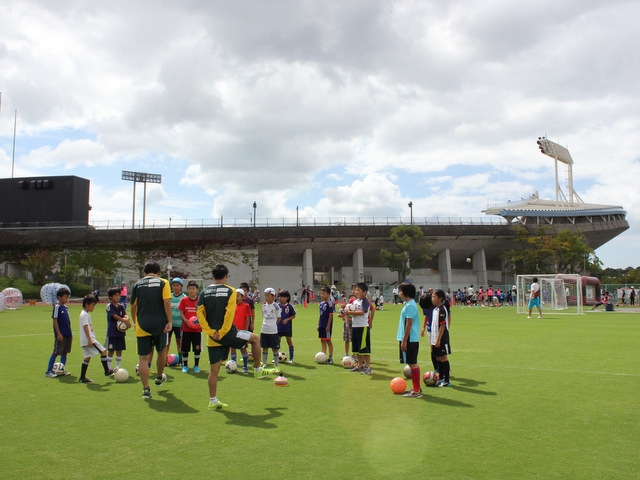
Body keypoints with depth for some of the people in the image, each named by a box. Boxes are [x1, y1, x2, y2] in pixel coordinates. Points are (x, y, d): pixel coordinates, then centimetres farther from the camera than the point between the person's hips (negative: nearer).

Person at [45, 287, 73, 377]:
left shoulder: (66, 307, 12)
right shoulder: (57, 307, -10)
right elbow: (55, 320, -13)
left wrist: (70, 333, 17)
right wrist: (58, 333, -16)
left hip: (67, 334, 7)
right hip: (60, 334, -7)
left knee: (64, 352, 11)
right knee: (56, 352, -3)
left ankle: (62, 370, 18)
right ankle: (48, 371, 5)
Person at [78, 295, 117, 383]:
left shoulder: (84, 314, 20)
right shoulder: (85, 314, -12)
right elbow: (85, 327, -21)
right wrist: (89, 339, -25)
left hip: (85, 341, 10)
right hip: (89, 340, -10)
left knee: (87, 357, 11)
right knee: (103, 351, -6)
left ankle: (82, 378, 12)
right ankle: (107, 371, 1)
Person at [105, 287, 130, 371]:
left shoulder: (121, 306, 9)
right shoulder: (109, 306, -6)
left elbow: (125, 315, -4)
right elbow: (115, 316, -17)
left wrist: (127, 319, -26)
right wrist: (124, 320, -23)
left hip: (121, 332, 5)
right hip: (112, 333, -5)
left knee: (119, 351, 10)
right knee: (111, 351, 1)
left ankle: (118, 368, 20)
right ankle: (109, 369, 12)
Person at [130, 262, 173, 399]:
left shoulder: (137, 285, 7)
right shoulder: (163, 283, 0)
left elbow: (133, 307, 9)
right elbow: (167, 303, -10)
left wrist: (135, 322, 21)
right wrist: (169, 322, -9)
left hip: (142, 326, 1)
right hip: (160, 325, -1)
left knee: (143, 357, 5)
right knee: (161, 351, 23)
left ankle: (146, 389, 4)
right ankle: (159, 377, 41)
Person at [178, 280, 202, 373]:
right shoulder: (183, 300, 1)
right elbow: (181, 313, 1)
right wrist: (186, 321, -16)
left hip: (197, 328, 0)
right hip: (186, 328, 0)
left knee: (197, 348, 3)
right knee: (184, 348, 5)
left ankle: (196, 366, 17)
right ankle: (185, 366, 19)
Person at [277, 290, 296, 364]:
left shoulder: (289, 306, -5)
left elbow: (293, 315, -2)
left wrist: (287, 319, -15)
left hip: (287, 327, -3)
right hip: (279, 326, 3)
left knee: (289, 341, 4)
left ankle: (291, 358, 11)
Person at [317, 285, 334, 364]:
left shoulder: (329, 303, -12)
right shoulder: (321, 303, 11)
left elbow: (331, 315, -15)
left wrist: (328, 325, -17)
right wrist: (318, 324, 14)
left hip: (327, 325, -8)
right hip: (321, 325, 8)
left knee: (328, 340, -1)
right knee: (322, 340, 12)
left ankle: (330, 358, 7)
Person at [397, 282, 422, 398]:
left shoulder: (409, 306, -17)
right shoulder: (409, 304, 13)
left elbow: (409, 324, -19)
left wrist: (404, 340, -18)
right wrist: (404, 339, 22)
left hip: (410, 339, -10)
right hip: (412, 339, 10)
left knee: (412, 363, -4)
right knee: (413, 363, 15)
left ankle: (416, 391, 1)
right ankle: (416, 388, 24)